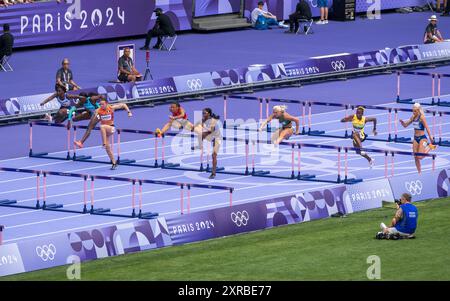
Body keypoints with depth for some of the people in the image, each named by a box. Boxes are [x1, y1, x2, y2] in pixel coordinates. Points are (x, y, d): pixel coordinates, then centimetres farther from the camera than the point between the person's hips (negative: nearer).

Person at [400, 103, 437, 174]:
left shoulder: (421, 117, -14)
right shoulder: (413, 118, 6)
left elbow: (427, 128, -14)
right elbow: (405, 125, 13)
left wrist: (431, 138, -14)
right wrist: (402, 122, -9)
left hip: (422, 138, -7)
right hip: (416, 138, 7)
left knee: (420, 157, -13)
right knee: (416, 158, 5)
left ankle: (430, 147, 10)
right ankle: (419, 172, 17)